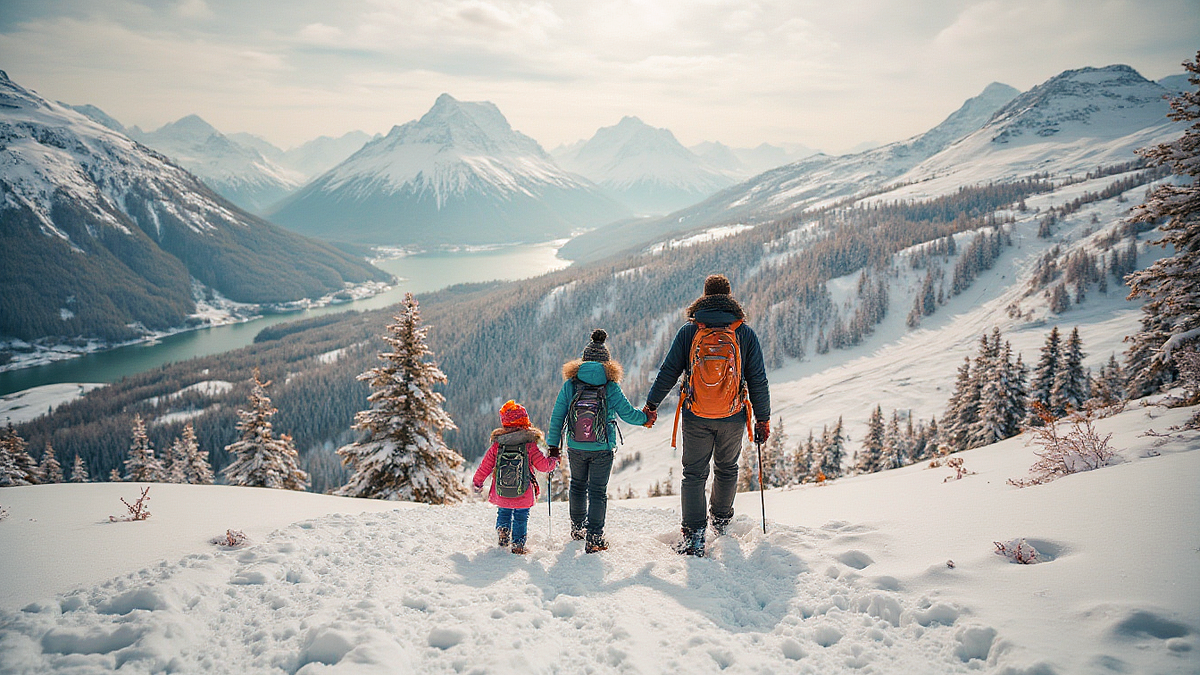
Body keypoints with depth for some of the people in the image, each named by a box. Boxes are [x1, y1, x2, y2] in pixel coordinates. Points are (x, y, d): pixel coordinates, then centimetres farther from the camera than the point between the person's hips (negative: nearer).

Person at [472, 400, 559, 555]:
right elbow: (544, 465, -4)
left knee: (503, 513, 25)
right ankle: (518, 545, 7)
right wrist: (554, 459, 17)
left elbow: (485, 466, 4)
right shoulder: (530, 446, -10)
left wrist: (477, 482, 19)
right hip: (524, 495, -2)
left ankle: (502, 532, 11)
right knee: (521, 518, 11)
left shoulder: (496, 445, -4)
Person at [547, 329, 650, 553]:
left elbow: (557, 416, -2)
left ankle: (578, 528, 36)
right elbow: (628, 413, -4)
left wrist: (553, 444, 7)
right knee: (598, 491, 6)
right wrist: (645, 418, 17)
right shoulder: (611, 387, -10)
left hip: (575, 448, 2)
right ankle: (594, 537, 2)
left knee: (578, 485, 22)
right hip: (602, 450, -2)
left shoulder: (570, 384, -5)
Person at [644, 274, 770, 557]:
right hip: (733, 417, 1)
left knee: (694, 473, 7)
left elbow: (668, 372, -2)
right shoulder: (745, 333, -2)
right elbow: (758, 380, 0)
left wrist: (651, 405, 10)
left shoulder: (689, 330, -3)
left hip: (696, 417, -1)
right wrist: (763, 419, 8)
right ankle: (721, 520, 38)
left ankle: (693, 536, 2)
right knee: (727, 469, 21)